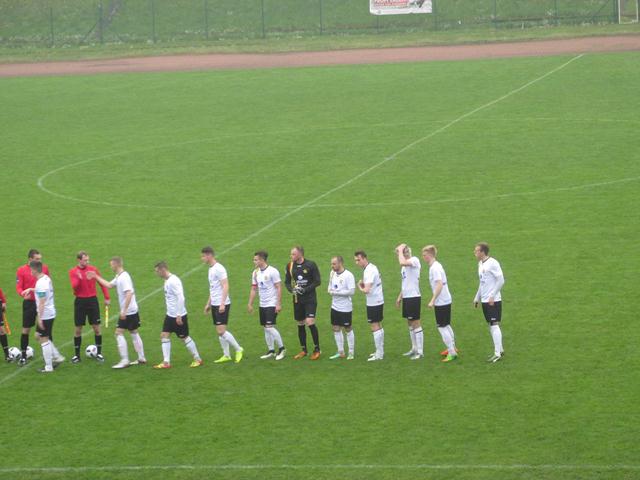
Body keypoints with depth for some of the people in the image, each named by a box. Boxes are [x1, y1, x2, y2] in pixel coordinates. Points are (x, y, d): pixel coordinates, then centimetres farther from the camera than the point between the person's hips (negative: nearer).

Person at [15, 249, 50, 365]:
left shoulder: (44, 268, 1)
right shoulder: (21, 270, -7)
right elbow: (18, 287, -8)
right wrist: (24, 294, -28)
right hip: (29, 302, -2)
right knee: (26, 329, 2)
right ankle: (23, 356, 12)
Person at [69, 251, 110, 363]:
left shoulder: (93, 269, 0)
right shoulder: (73, 272, -3)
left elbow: (102, 283, 7)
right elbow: (74, 287, -13)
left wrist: (107, 298, 4)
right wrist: (78, 279, -30)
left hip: (92, 300, 1)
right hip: (80, 301, -1)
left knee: (96, 328, 1)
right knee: (78, 329, 3)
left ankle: (99, 353, 12)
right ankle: (77, 355, 13)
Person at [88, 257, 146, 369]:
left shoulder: (124, 277, -19)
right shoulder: (118, 277, 12)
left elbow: (129, 294, -27)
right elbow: (109, 285, 27)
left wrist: (124, 311, -26)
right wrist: (96, 277, 28)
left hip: (127, 312, -10)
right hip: (133, 311, 10)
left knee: (119, 333, -7)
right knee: (134, 333, 14)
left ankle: (124, 361, -9)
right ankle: (141, 358, 18)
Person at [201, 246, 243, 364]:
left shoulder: (219, 269, -14)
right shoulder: (211, 269, 15)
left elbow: (225, 286, -19)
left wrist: (222, 304, -24)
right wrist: (208, 304, 23)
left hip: (222, 305, -9)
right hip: (214, 304, 9)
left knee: (221, 331, -12)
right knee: (219, 331, 9)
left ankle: (238, 349, 0)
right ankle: (226, 355, 13)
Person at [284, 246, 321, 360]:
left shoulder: (311, 265, -8)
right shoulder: (290, 266, 5)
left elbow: (317, 281, -6)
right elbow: (287, 282, 12)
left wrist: (305, 289, -17)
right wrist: (292, 290, -9)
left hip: (310, 299, -5)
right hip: (297, 299, 5)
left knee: (310, 322, -15)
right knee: (300, 324, 9)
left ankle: (317, 349, -1)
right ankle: (303, 350, 21)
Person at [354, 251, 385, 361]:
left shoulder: (369, 271, -21)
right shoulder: (372, 267, 10)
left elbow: (366, 290, -28)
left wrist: (360, 287, -7)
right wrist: (363, 284, -1)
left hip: (373, 303, -10)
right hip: (378, 301, 10)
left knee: (375, 327, -6)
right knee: (379, 326, 16)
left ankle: (378, 354, -4)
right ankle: (380, 351, 24)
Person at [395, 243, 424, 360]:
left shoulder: (414, 260, -13)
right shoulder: (405, 265, 15)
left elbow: (402, 262, -34)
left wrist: (400, 250, -19)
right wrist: (400, 297, 21)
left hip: (414, 297, -9)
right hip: (406, 297, 9)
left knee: (416, 324, -5)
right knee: (410, 324, 15)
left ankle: (420, 351, -1)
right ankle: (414, 349, 24)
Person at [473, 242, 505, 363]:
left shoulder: (492, 263, -14)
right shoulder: (480, 264, 13)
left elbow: (501, 280, -16)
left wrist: (492, 296, -18)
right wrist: (477, 297, 20)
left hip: (493, 300, -9)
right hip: (484, 300, 9)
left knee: (494, 325, -8)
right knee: (491, 325, 11)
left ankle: (497, 354, -7)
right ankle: (499, 350, 19)